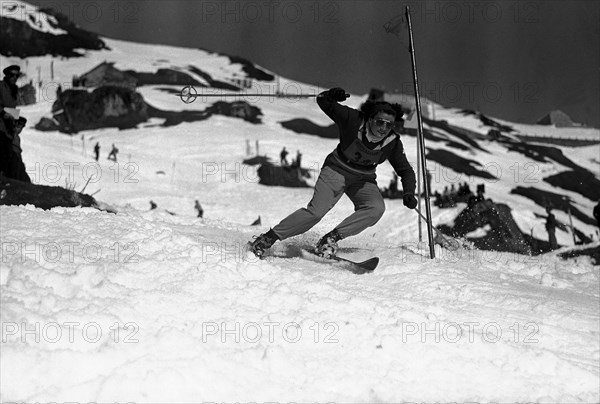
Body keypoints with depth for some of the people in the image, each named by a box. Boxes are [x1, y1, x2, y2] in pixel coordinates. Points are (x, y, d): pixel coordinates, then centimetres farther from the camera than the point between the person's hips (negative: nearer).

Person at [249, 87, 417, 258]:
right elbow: (323, 102, -16)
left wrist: (409, 194, -19)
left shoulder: (392, 143, -15)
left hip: (363, 180, 3)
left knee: (376, 208, -26)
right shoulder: (353, 120, -22)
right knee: (316, 211, -20)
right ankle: (268, 238, -8)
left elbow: (405, 170, -2)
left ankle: (332, 237, -21)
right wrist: (331, 95, -40)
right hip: (337, 171, -3)